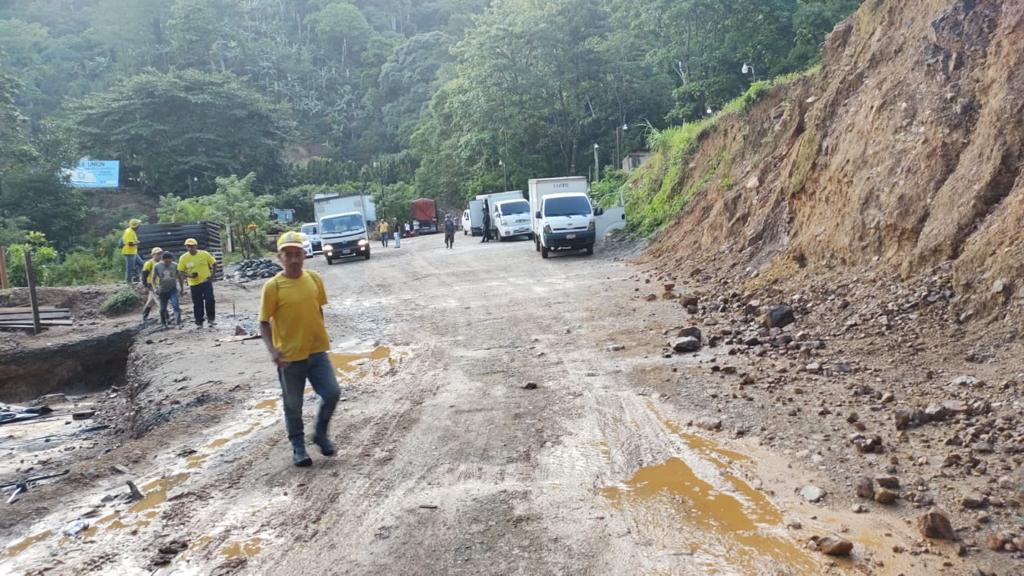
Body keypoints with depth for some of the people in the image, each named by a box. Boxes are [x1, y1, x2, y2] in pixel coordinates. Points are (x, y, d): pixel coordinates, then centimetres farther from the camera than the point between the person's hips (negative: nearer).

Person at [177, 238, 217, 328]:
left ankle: (211, 319, 7)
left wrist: (212, 276, -5)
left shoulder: (204, 254, -5)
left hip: (206, 282, -1)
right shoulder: (183, 258, -3)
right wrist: (188, 275, -18)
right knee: (197, 304, 5)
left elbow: (214, 264, 5)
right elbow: (181, 272, 2)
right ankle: (199, 322, 16)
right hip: (194, 284, 1)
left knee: (210, 300, -9)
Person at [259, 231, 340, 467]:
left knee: (332, 393, -2)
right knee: (293, 405, 9)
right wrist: (272, 350, -21)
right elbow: (264, 322, -8)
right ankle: (298, 447, 28)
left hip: (317, 352, 3)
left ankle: (320, 433, 23)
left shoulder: (314, 279, -1)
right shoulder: (273, 286, -12)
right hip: (289, 357, -3)